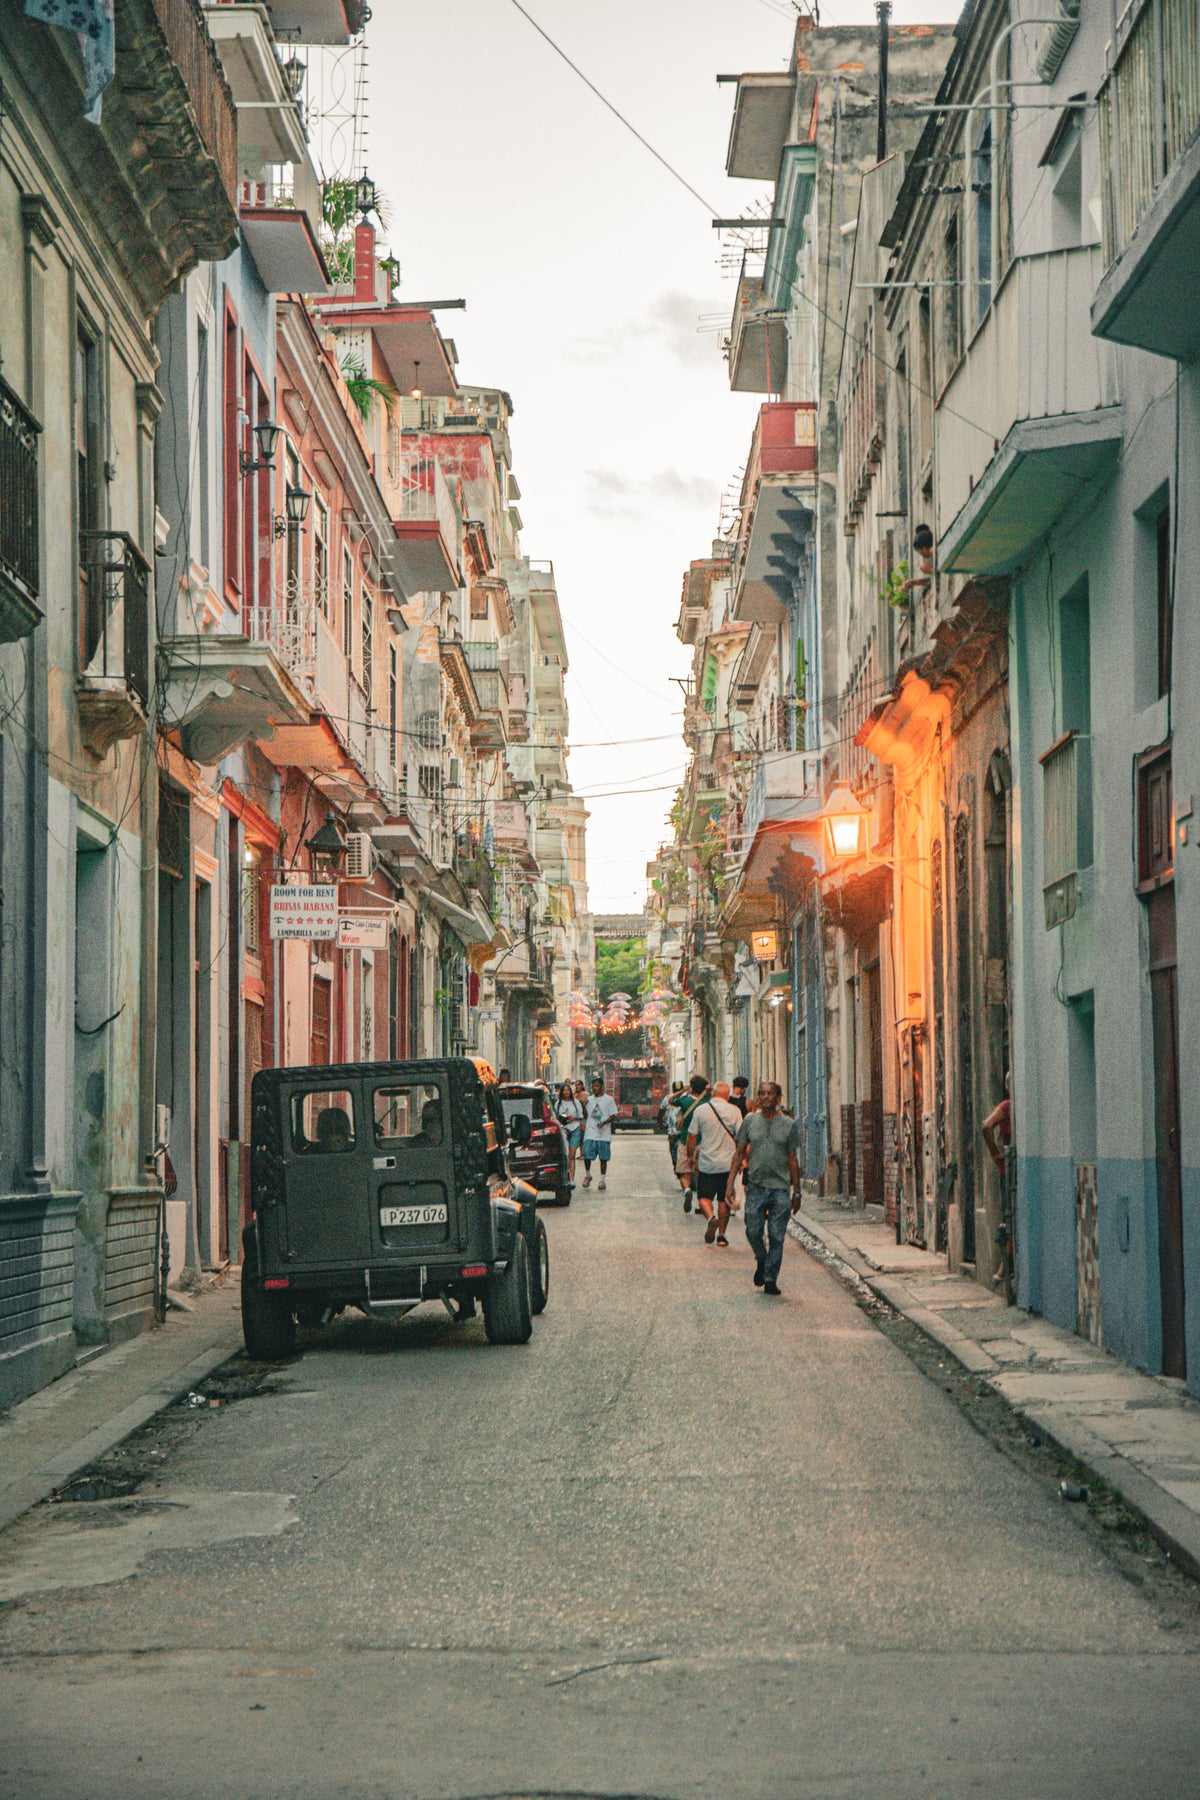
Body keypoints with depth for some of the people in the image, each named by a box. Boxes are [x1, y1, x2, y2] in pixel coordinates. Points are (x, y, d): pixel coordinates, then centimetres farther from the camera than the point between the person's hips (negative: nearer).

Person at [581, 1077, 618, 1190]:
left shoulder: (609, 1100, 1)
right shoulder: (589, 1099, 11)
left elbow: (613, 1115, -3)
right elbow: (586, 1115, 17)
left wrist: (604, 1123, -16)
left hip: (604, 1135, -2)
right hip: (590, 1133, 2)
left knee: (603, 1158, 2)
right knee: (587, 1155, -7)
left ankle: (602, 1180, 11)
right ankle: (587, 1176, 14)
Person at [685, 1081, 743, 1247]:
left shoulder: (700, 1110, -2)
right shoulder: (734, 1111, -3)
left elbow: (692, 1136, 2)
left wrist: (690, 1155, 16)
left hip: (706, 1163, -1)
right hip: (728, 1163, 1)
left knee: (704, 1196, 6)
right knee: (724, 1199, 11)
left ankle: (711, 1217, -23)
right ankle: (721, 1234, 11)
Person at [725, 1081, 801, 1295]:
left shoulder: (788, 1124, 4)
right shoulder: (749, 1121, 5)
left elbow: (792, 1160, 9)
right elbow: (739, 1154, 9)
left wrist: (796, 1192, 8)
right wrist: (731, 1182, 0)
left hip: (780, 1187, -1)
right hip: (756, 1186, 1)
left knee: (776, 1236, -1)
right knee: (753, 1231, -2)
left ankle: (770, 1279, 6)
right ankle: (761, 1261, 27)